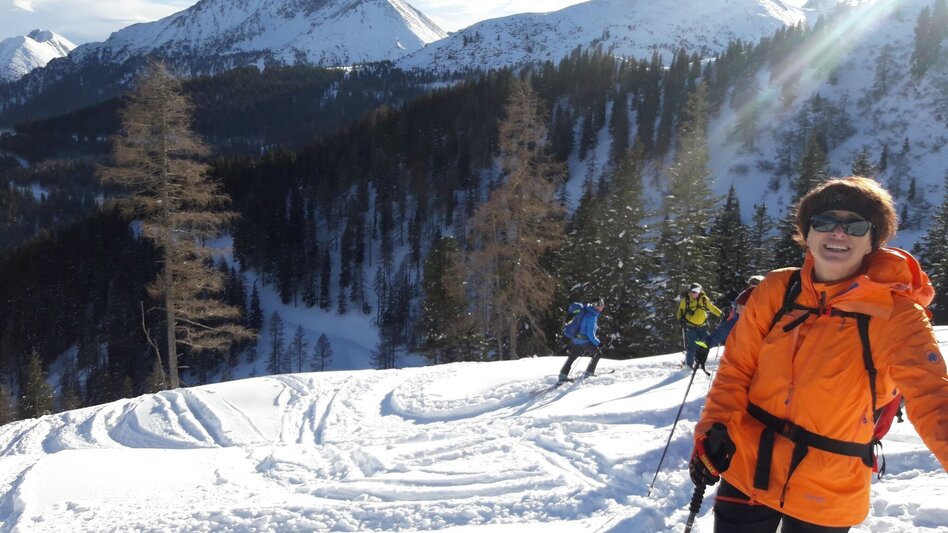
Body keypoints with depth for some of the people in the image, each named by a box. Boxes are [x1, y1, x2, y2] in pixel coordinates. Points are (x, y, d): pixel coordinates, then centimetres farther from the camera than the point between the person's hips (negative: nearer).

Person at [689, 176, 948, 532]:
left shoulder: (895, 314, -13)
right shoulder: (776, 290, -4)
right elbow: (737, 367, 0)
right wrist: (714, 429, -14)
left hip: (826, 494, -2)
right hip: (747, 469, 2)